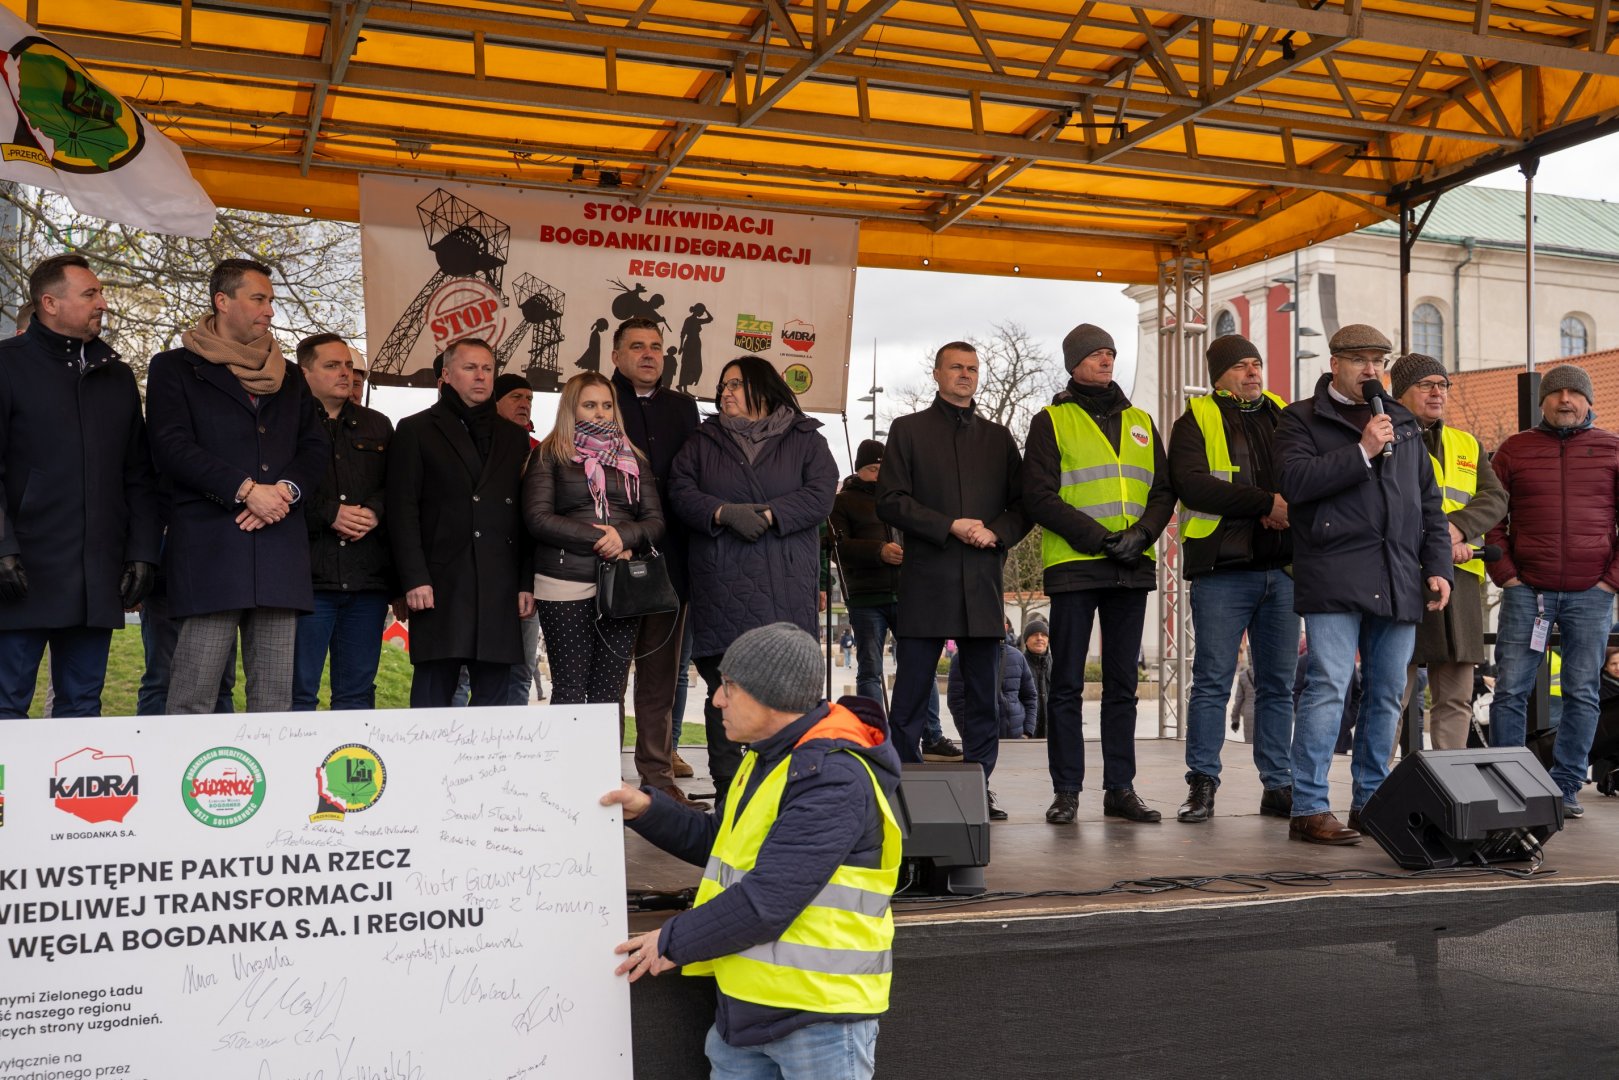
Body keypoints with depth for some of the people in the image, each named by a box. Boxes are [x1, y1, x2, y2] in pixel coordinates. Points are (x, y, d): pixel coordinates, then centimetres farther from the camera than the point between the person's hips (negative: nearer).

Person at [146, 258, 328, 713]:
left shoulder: (290, 377, 22)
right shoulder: (175, 368, 8)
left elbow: (316, 447, 15)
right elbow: (172, 447, -5)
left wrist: (286, 489, -6)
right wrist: (245, 490, -13)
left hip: (280, 547, 5)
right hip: (208, 547, -4)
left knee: (275, 699, 3)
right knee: (193, 697, -7)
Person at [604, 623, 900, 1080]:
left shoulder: (833, 780, -23)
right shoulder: (769, 760, 11)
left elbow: (767, 902, -26)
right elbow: (724, 846, 21)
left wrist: (674, 941, -13)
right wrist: (647, 811, 7)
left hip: (819, 1019, -9)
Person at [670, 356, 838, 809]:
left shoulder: (805, 440, 11)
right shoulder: (703, 441, 17)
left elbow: (820, 495, -2)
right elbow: (681, 492, 4)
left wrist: (768, 515, -14)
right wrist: (726, 513, -13)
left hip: (785, 584, -2)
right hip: (720, 583, 2)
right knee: (723, 688, 1)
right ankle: (726, 788, 8)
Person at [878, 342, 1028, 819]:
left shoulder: (998, 438, 18)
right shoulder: (909, 430, 9)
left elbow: (1023, 504, 15)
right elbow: (890, 501, -1)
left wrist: (996, 533, -6)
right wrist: (950, 526, -11)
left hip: (982, 582, 3)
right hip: (924, 580, -3)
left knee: (984, 694, 5)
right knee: (911, 694, -2)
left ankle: (978, 787, 12)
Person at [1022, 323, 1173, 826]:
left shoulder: (1140, 422, 17)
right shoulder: (1052, 421, 3)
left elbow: (1163, 490, 12)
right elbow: (1039, 495, -6)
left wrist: (1142, 533, -8)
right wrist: (1097, 538, -15)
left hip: (1132, 567, 4)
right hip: (1074, 566, -4)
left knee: (1123, 684, 7)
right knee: (1068, 683, -1)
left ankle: (1120, 788, 13)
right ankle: (1066, 790, 6)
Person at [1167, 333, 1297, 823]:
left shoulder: (1284, 417, 18)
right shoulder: (1197, 421, 3)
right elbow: (1191, 483, -14)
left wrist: (1291, 509, -9)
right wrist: (1265, 502, -17)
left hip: (1281, 567, 4)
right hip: (1223, 569, -4)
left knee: (1278, 682, 7)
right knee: (1212, 680, -3)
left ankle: (1278, 785, 14)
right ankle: (1202, 786, 3)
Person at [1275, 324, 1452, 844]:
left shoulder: (1403, 422, 21)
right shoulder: (1302, 419, 5)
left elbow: (1428, 501, 21)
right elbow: (1296, 481, -12)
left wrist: (1438, 566, 12)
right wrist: (1362, 452, -14)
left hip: (1398, 580, 6)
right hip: (1335, 577, -6)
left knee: (1387, 693, 8)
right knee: (1328, 687, -11)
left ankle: (1371, 802, 18)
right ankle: (1308, 809, -7)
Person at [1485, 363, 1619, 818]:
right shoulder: (1514, 450, 9)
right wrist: (1505, 574, -1)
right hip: (1525, 591, 0)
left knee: (1582, 694, 2)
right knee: (1510, 691, -1)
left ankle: (1566, 787, 10)